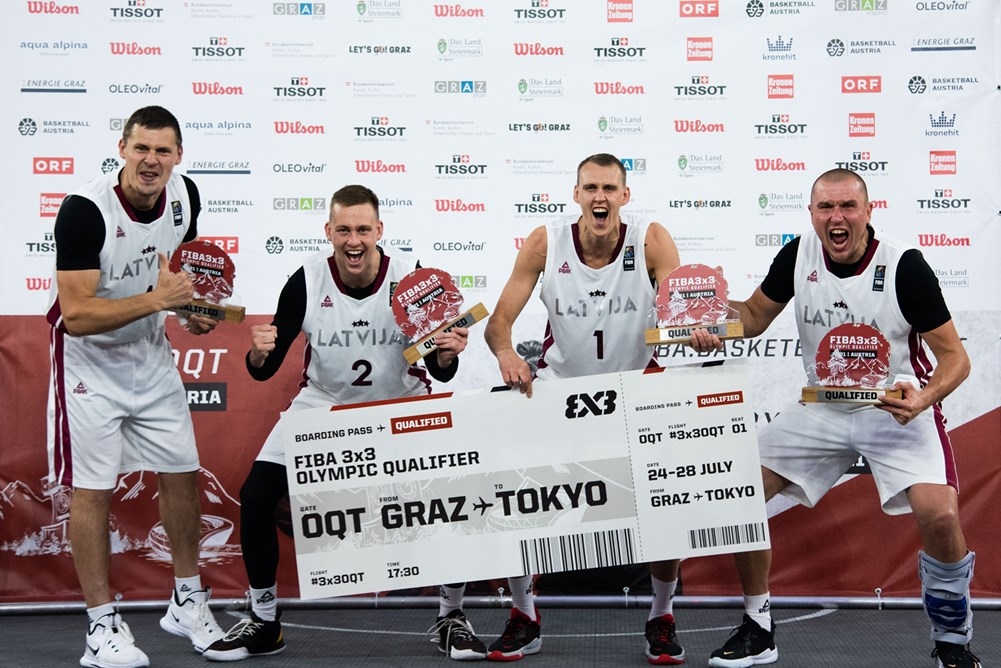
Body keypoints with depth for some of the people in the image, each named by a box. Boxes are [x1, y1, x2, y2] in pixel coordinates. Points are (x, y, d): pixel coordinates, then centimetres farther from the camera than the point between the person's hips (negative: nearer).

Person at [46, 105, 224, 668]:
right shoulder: (85, 211, -26)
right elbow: (76, 316, -29)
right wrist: (157, 299, -36)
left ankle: (188, 601, 26)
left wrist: (194, 309, -4)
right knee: (92, 489, -2)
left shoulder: (184, 194, -6)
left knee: (182, 474, 9)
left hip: (150, 353, 6)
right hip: (90, 360, -6)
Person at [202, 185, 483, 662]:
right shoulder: (306, 281, -18)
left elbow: (440, 373, -11)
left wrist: (447, 355, -33)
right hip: (322, 405, 1)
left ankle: (452, 618, 8)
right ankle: (264, 623, 10)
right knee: (255, 498, -10)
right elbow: (265, 371, -12)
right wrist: (259, 353, -35)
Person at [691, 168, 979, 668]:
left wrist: (924, 398, -33)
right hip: (822, 410, 4)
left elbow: (955, 356, -14)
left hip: (897, 411, -4)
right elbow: (755, 315, 8)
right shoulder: (797, 256, -7)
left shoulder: (904, 265, -18)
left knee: (939, 517, -25)